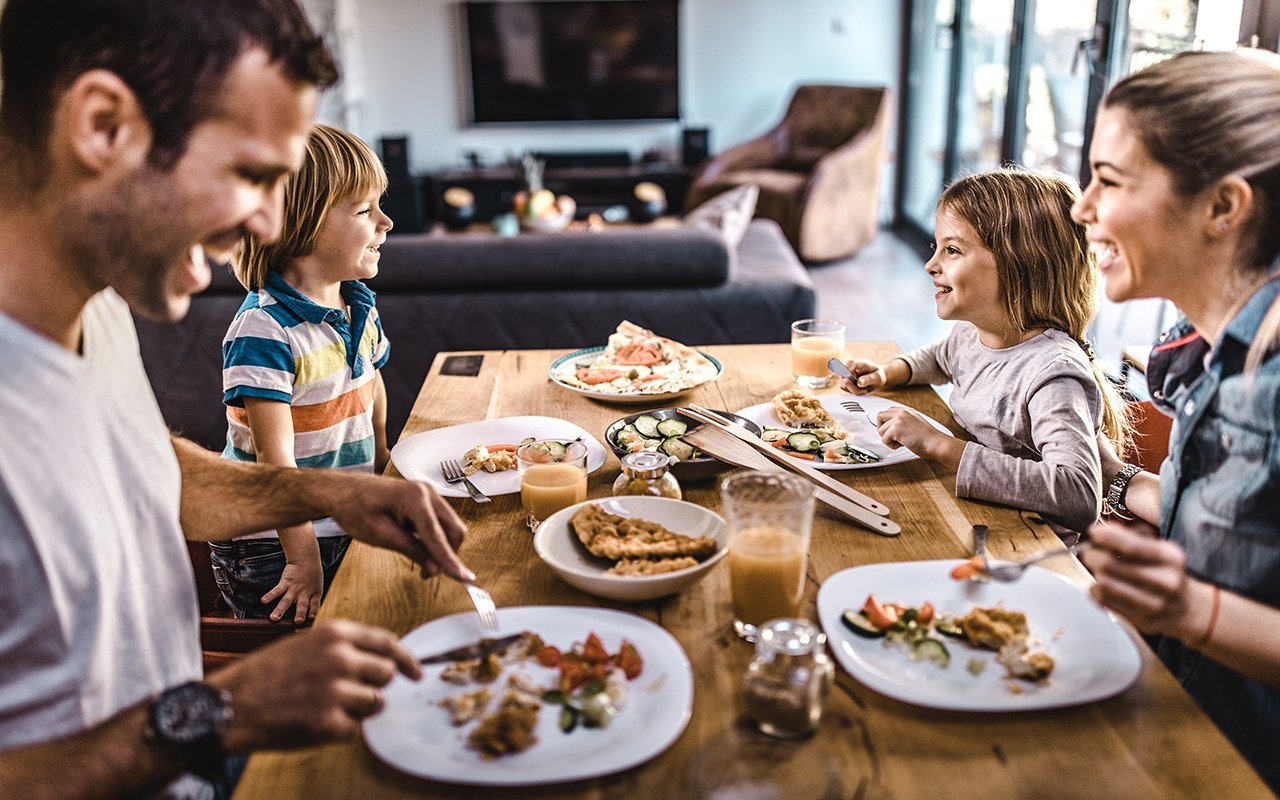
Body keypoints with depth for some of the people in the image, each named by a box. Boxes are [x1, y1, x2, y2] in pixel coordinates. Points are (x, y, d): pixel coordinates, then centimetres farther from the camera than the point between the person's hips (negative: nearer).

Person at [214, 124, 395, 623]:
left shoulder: (360, 308, 3)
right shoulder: (264, 329, -21)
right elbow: (274, 456, -23)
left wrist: (383, 464, 19)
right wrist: (304, 558, -23)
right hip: (270, 547, -7)